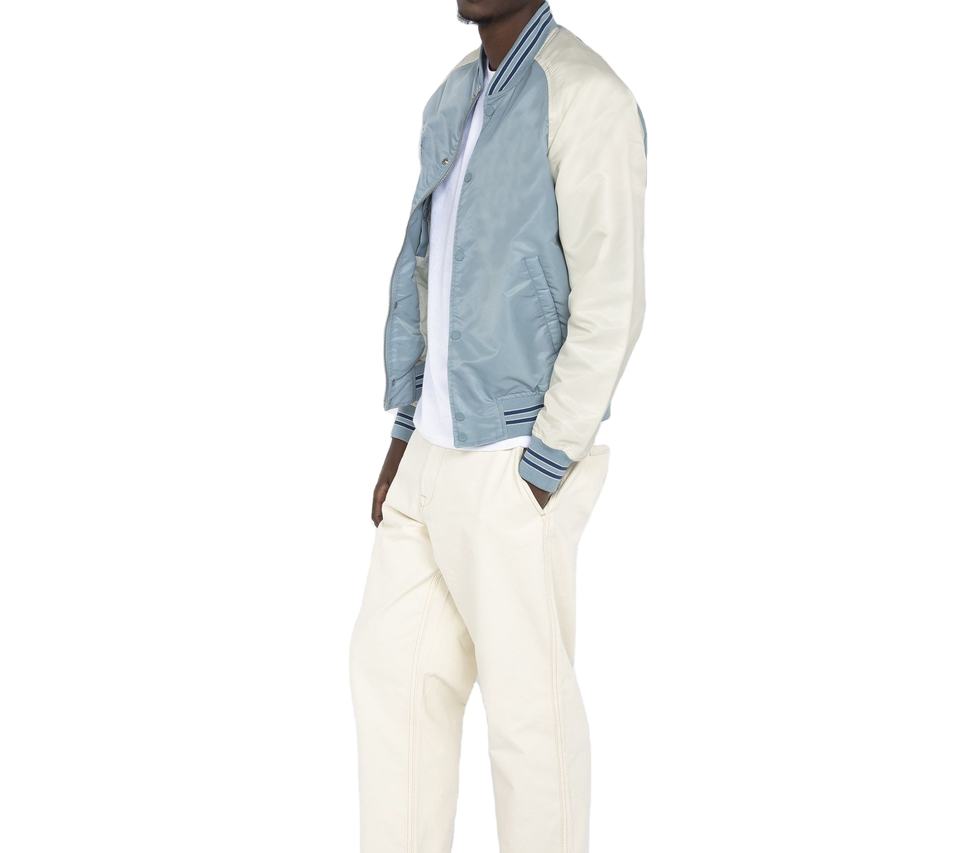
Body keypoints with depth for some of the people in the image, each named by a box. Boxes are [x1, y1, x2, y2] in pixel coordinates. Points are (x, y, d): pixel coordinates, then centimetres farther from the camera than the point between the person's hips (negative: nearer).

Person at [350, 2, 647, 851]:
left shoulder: (587, 98, -16)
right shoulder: (454, 99, 11)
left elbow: (609, 311, -18)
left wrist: (537, 476, -17)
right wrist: (402, 439, 11)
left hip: (515, 468, -8)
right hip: (434, 457, 8)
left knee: (527, 704, 3)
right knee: (392, 668, 13)